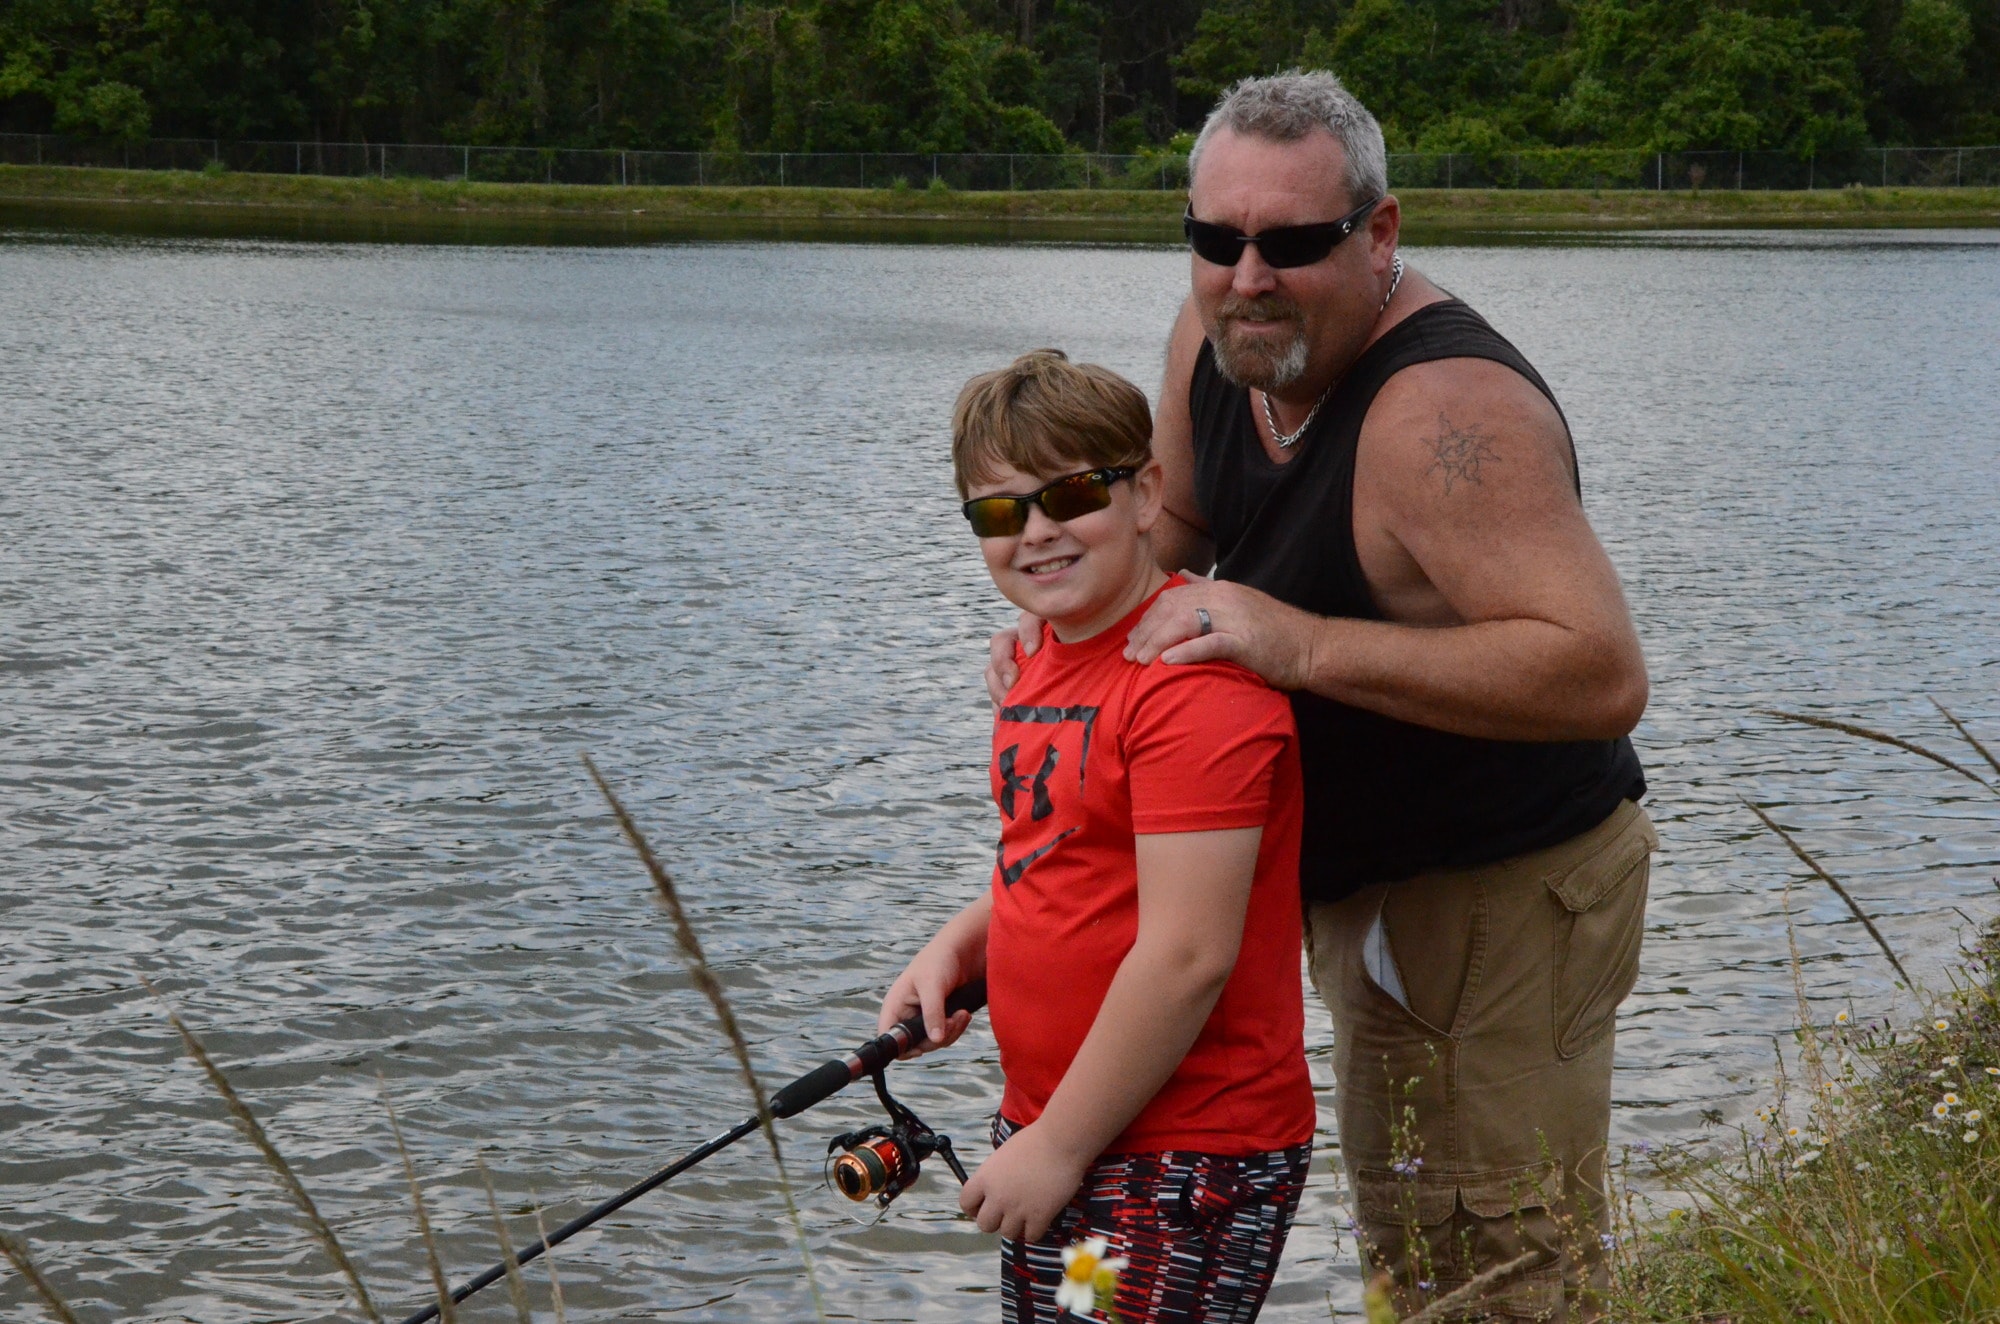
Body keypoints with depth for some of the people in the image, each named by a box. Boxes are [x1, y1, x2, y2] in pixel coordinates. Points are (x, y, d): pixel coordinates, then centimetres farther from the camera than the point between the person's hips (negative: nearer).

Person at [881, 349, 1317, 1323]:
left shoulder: (1192, 676, -19)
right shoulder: (1049, 660, 10)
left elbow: (1187, 955, -23)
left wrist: (1058, 1147, -17)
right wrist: (958, 946, 6)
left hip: (1185, 1162, -9)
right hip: (1051, 1134, 9)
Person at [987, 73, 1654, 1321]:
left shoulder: (1445, 410, -31)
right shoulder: (1220, 335, -3)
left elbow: (1604, 674, -39)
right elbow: (1176, 530, 16)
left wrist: (1308, 645, -40)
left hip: (1503, 898, -9)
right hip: (1372, 887, 9)